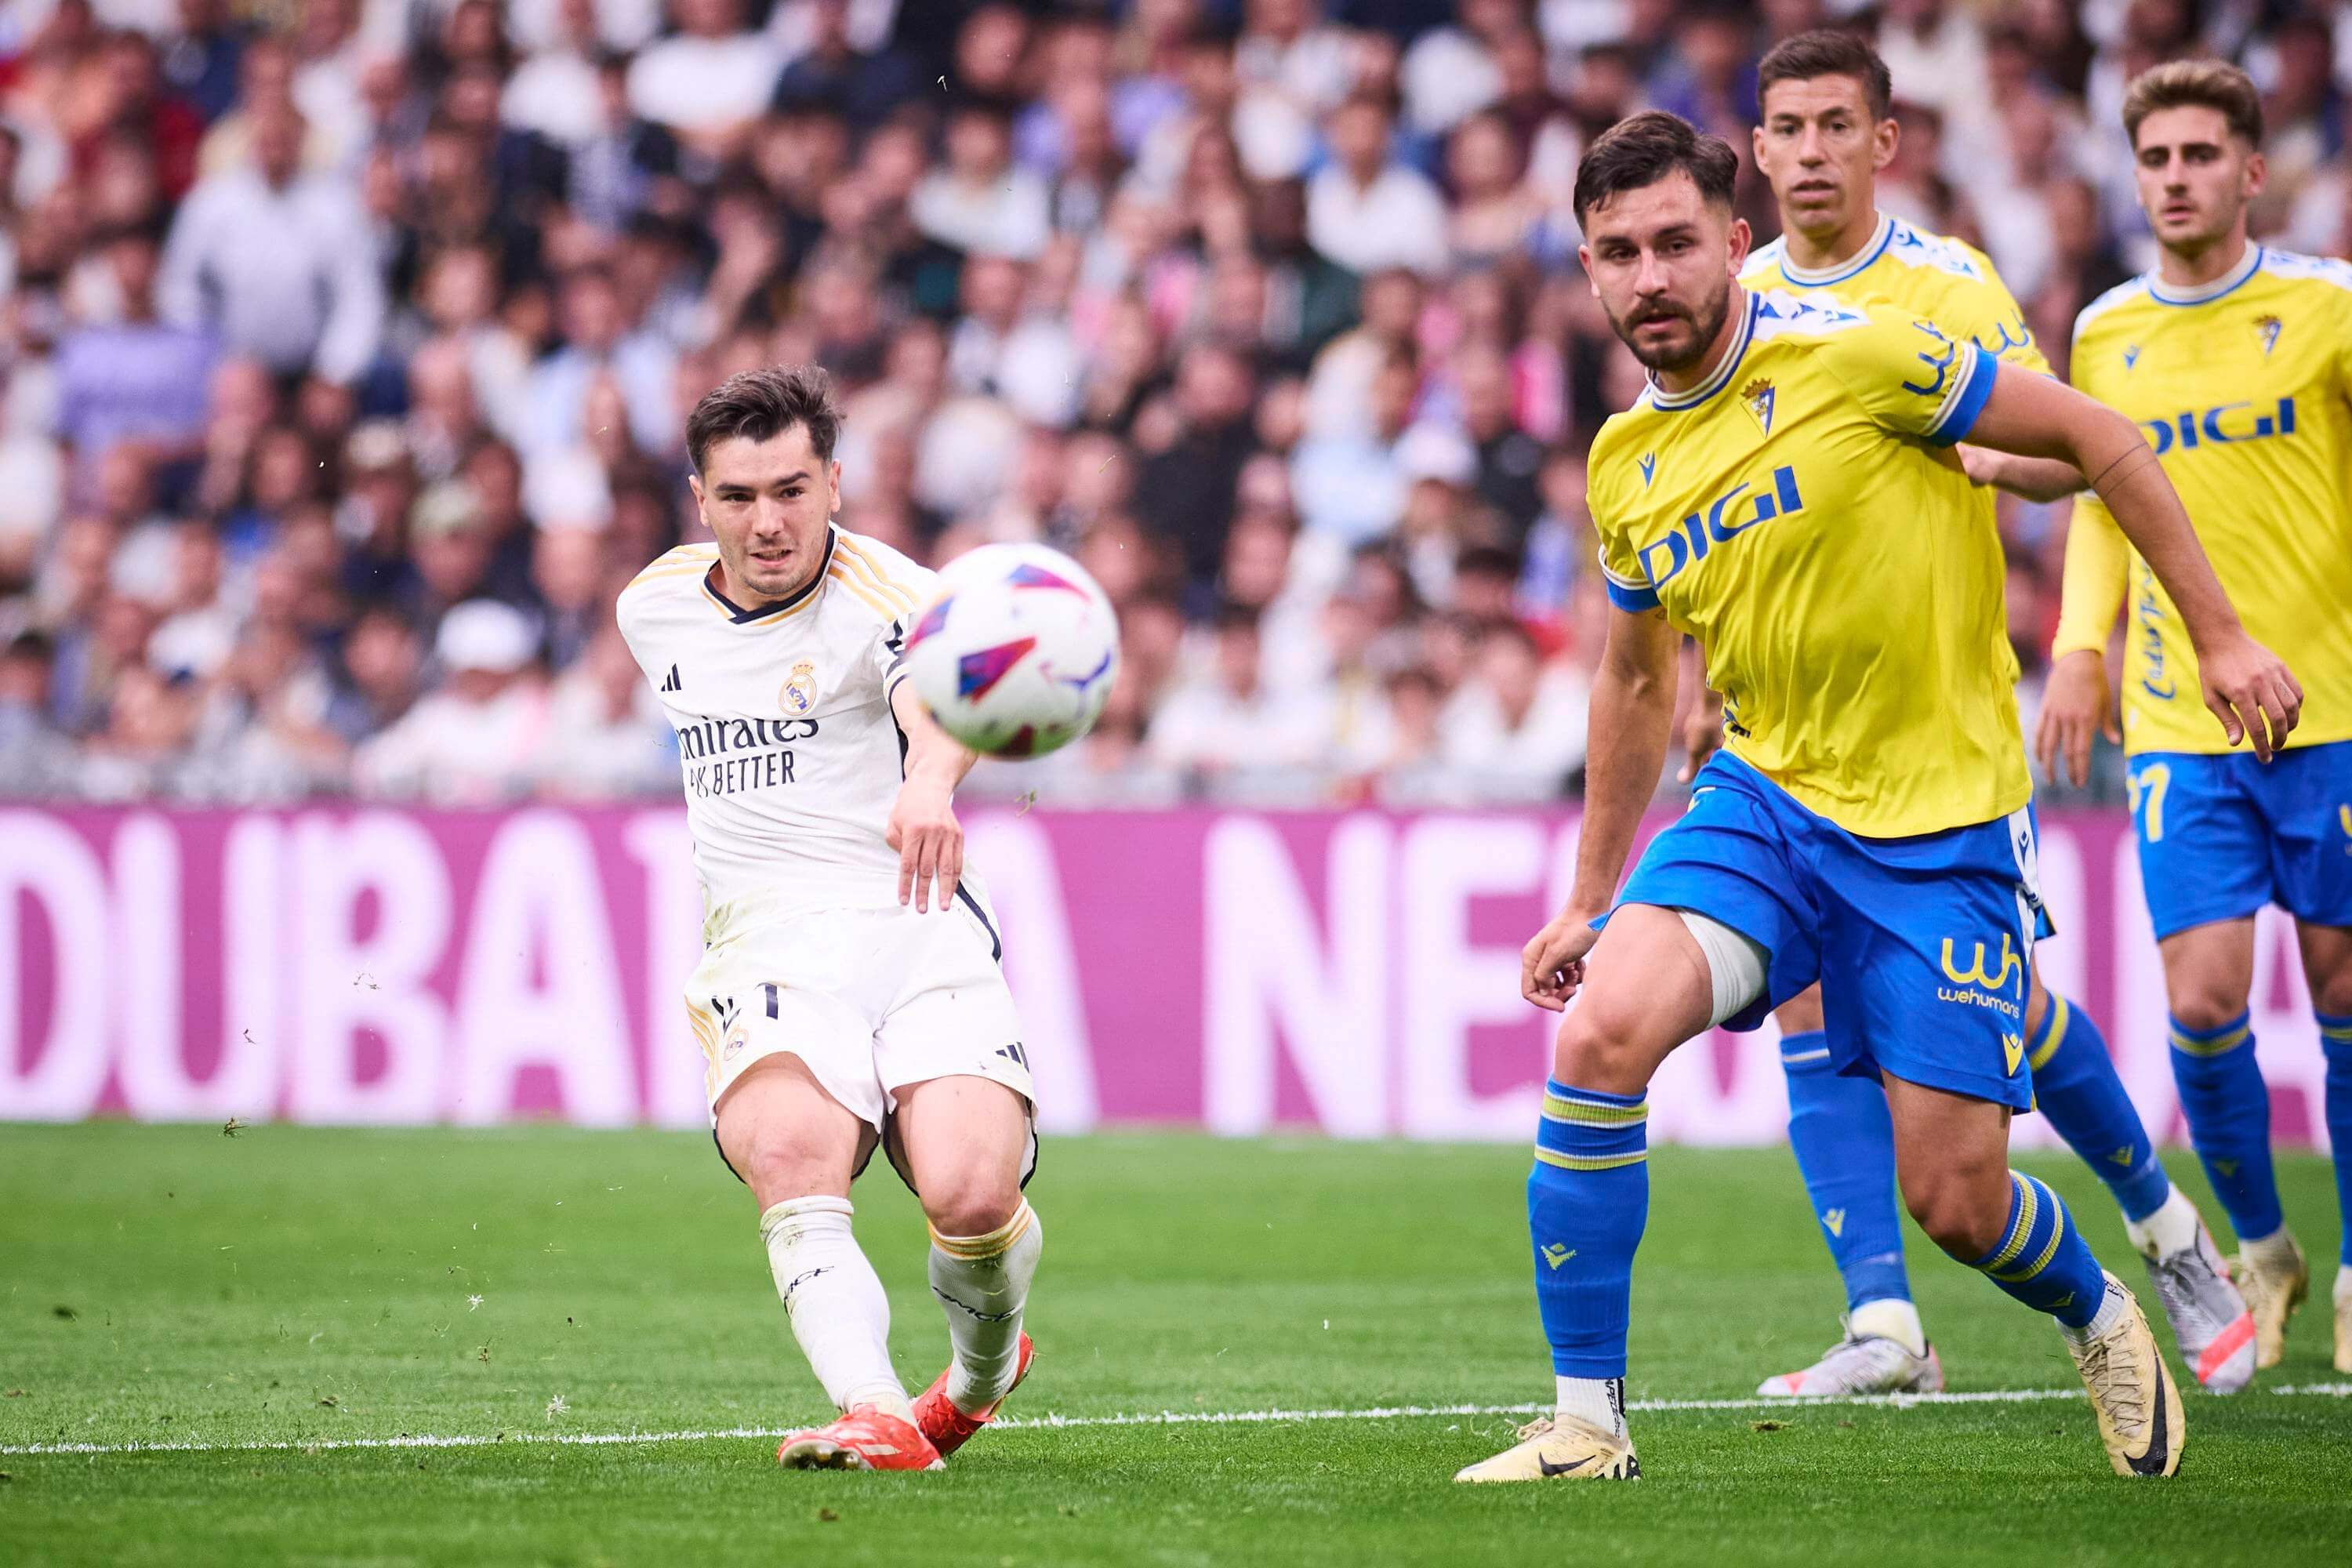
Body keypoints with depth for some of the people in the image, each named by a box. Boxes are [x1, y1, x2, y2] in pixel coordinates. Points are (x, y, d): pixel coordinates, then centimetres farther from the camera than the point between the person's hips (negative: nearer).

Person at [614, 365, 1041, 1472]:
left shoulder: (882, 594, -9)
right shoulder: (655, 607, 12)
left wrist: (931, 781, -55)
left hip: (911, 917, -3)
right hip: (766, 944, 3)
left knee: (971, 1195, -22)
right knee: (786, 1154, -30)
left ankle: (985, 1365, 14)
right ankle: (876, 1414, -46)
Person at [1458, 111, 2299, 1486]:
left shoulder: (1852, 356, -14)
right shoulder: (1624, 464, 5)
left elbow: (2095, 437, -6)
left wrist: (2219, 634, -7)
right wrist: (1591, 897, 23)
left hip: (1942, 825, -4)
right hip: (1763, 803, 4)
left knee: (1956, 1203, -3)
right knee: (1600, 1032, -23)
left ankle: (2100, 1319, 34)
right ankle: (1586, 1424, -12)